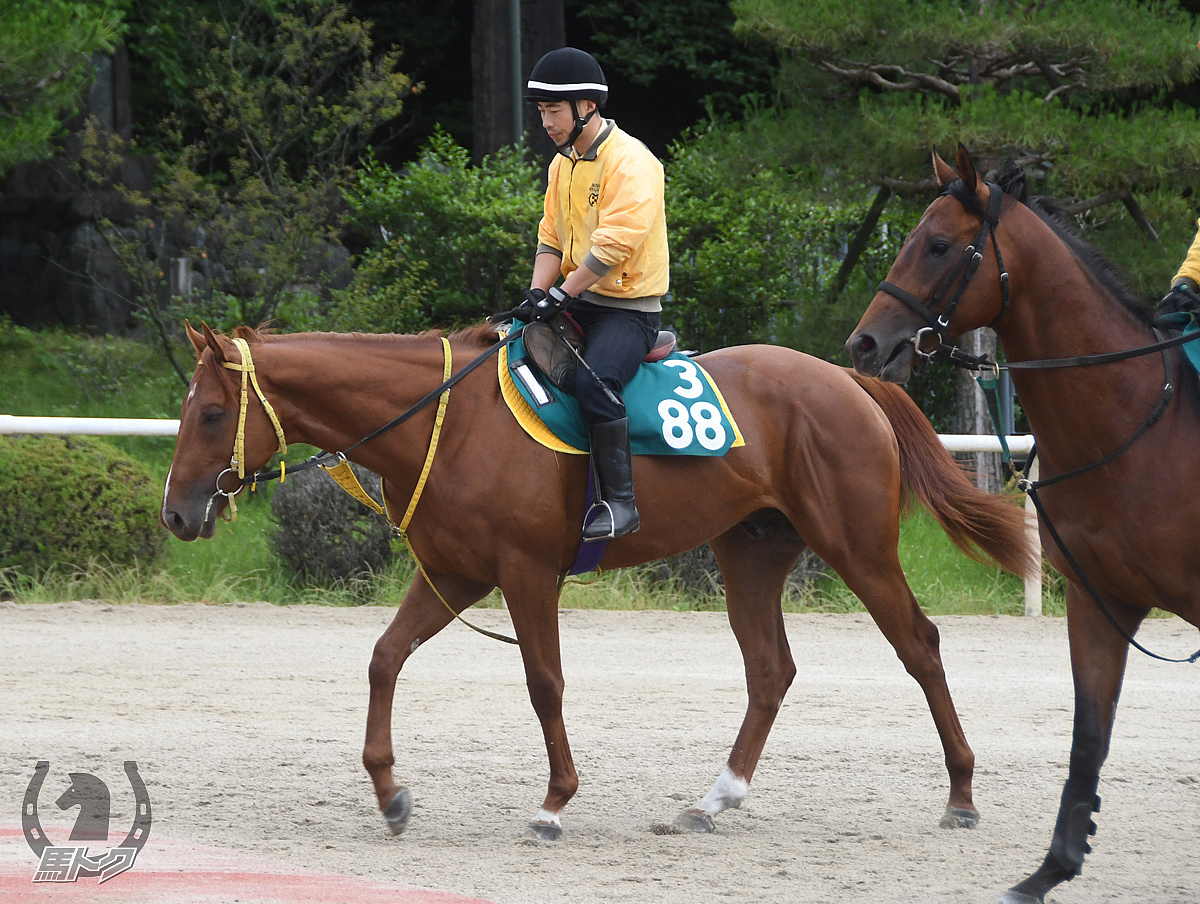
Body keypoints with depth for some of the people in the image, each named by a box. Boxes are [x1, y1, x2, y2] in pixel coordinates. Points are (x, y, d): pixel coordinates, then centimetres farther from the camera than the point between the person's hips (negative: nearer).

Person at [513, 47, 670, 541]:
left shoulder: (630, 161, -15)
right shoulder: (563, 163, 13)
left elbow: (616, 243, -24)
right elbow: (551, 238, 13)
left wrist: (561, 295, -24)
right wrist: (537, 293, -5)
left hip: (629, 307, -9)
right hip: (578, 301, 9)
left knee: (594, 378, -32)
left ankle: (620, 501, -26)